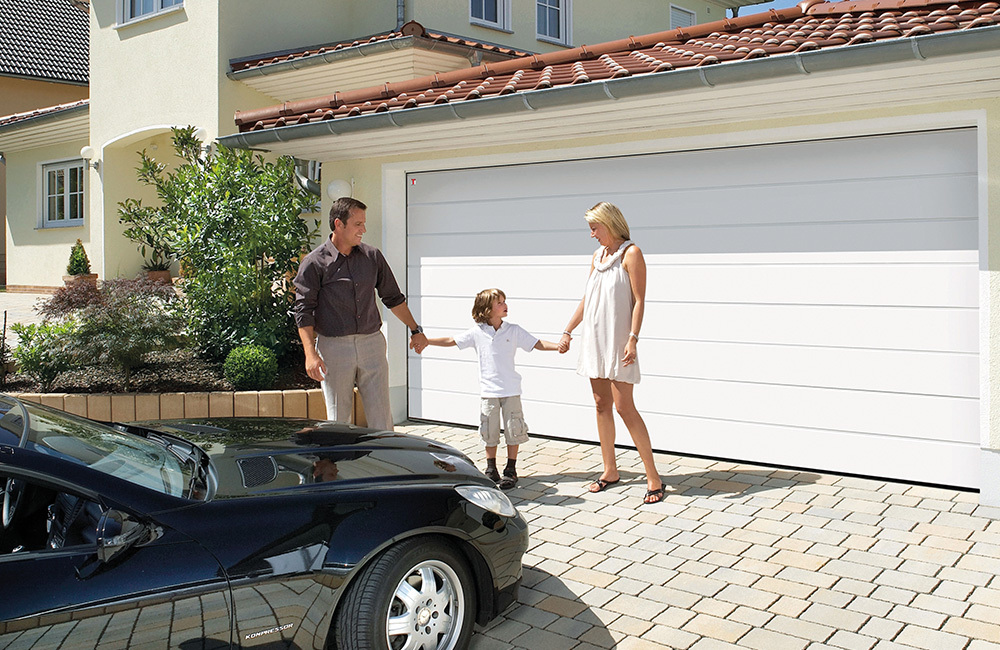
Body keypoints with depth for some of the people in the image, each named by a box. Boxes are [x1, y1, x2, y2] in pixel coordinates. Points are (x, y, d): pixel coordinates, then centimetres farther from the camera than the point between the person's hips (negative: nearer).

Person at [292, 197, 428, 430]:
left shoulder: (372, 256, 9)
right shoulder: (315, 263, -3)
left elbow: (393, 298, 19)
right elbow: (303, 310, -5)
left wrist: (415, 330, 20)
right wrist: (310, 353, -14)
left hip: (372, 343, 3)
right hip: (334, 347, -3)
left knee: (382, 417, 1)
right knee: (338, 422, 5)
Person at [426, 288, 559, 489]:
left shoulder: (514, 331, 0)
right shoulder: (477, 332, -1)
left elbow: (537, 344, 1)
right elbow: (451, 341, 5)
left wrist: (557, 346, -15)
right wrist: (425, 340, 0)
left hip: (511, 390, 0)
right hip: (488, 390, 0)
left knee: (513, 429, 1)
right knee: (489, 431, 5)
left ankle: (511, 470, 14)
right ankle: (491, 469, 22)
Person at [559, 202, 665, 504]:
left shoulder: (630, 253, -6)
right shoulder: (597, 256, 15)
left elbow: (639, 300, -11)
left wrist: (633, 338, -19)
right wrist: (567, 332, 22)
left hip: (618, 340, -7)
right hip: (594, 339, 7)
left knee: (624, 406, -11)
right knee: (602, 405, 9)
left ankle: (653, 477, -5)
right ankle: (610, 471, 19)